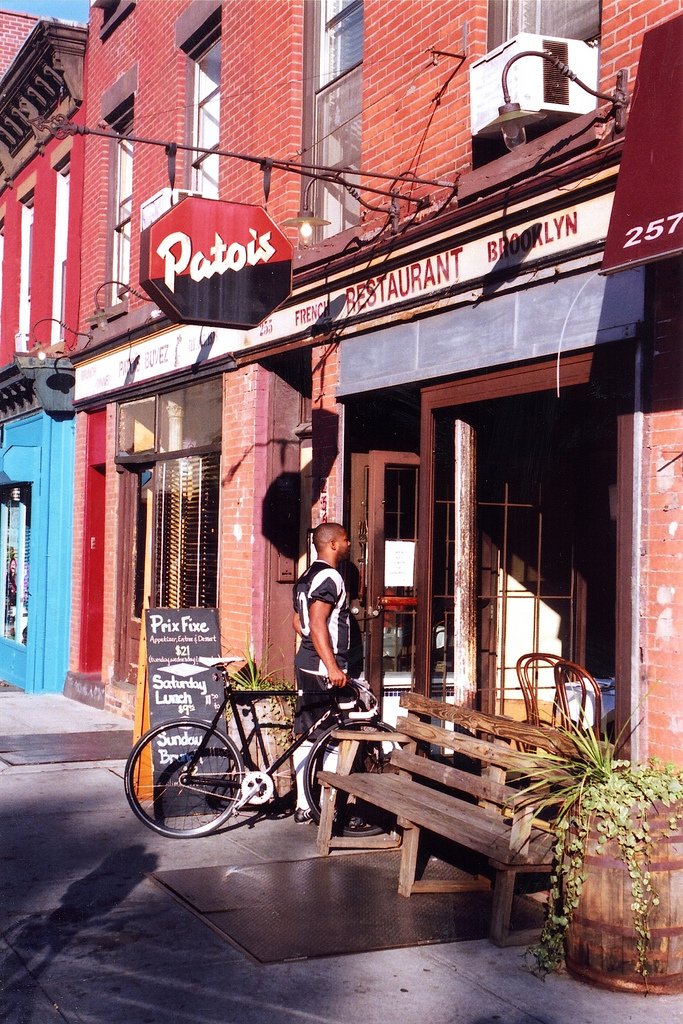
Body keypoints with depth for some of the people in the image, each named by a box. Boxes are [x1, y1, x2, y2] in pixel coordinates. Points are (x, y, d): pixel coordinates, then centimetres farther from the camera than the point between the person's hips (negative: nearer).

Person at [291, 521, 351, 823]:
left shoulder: (307, 576, 16)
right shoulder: (330, 577, -15)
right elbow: (317, 624, -24)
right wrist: (332, 667, -29)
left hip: (306, 664, 10)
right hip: (324, 670, -10)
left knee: (305, 737, 11)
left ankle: (302, 806, 16)